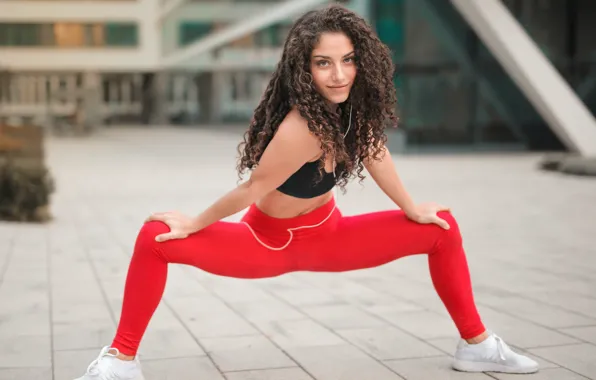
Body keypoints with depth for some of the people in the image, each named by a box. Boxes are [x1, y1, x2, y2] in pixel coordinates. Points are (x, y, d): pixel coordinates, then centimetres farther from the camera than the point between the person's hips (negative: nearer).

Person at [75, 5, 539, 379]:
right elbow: (253, 188, -27)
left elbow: (373, 149, -1)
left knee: (442, 228, 3)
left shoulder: (354, 103, -18)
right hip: (270, 241, -6)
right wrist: (195, 225, -14)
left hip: (326, 232, 7)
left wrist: (412, 209, 10)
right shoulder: (303, 129, -38)